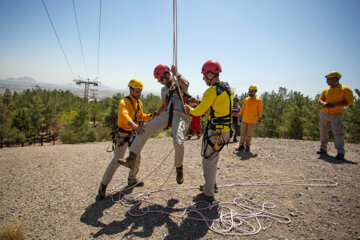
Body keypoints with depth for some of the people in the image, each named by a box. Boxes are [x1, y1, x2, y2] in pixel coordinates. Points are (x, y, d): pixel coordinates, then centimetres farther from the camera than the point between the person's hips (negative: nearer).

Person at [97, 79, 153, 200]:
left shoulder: (139, 103, 7)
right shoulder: (124, 102, -21)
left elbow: (140, 116, 19)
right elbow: (124, 115, -40)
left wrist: (150, 116, -1)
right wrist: (134, 125, -58)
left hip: (133, 134, 8)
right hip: (123, 135, -8)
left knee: (137, 158, 15)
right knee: (116, 161, -7)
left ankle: (132, 180, 37)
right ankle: (103, 186, 7)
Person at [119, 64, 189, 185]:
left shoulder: (179, 85, 8)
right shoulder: (164, 89, 27)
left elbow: (186, 84, -18)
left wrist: (176, 74, -4)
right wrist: (158, 112, 14)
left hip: (180, 115, -6)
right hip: (167, 114, 6)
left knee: (178, 142, -25)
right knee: (147, 127, -16)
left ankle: (179, 168, 3)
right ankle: (132, 158, -16)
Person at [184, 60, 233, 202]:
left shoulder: (212, 91, -17)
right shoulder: (227, 88, 11)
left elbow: (199, 111, -11)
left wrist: (189, 109, 10)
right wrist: (200, 102, 18)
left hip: (215, 131, -9)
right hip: (225, 130, 9)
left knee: (208, 162, 4)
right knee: (213, 159, 24)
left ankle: (208, 194, 15)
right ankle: (211, 184, 41)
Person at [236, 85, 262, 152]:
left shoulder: (258, 100, -3)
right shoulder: (245, 100, 8)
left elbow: (260, 111, -3)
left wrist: (259, 120, -8)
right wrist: (239, 117, 12)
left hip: (252, 121, -3)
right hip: (244, 120, 3)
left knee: (249, 135, 3)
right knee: (242, 134, 5)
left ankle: (247, 147, 16)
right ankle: (241, 146, 12)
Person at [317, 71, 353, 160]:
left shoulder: (345, 89, -5)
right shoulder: (326, 90, 10)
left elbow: (349, 102, -10)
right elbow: (320, 100, 11)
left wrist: (335, 104, -19)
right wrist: (324, 103, -13)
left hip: (336, 115, -5)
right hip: (324, 114, 5)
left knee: (338, 133, -10)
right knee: (323, 132, 10)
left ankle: (341, 153, -5)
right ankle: (323, 149, 22)